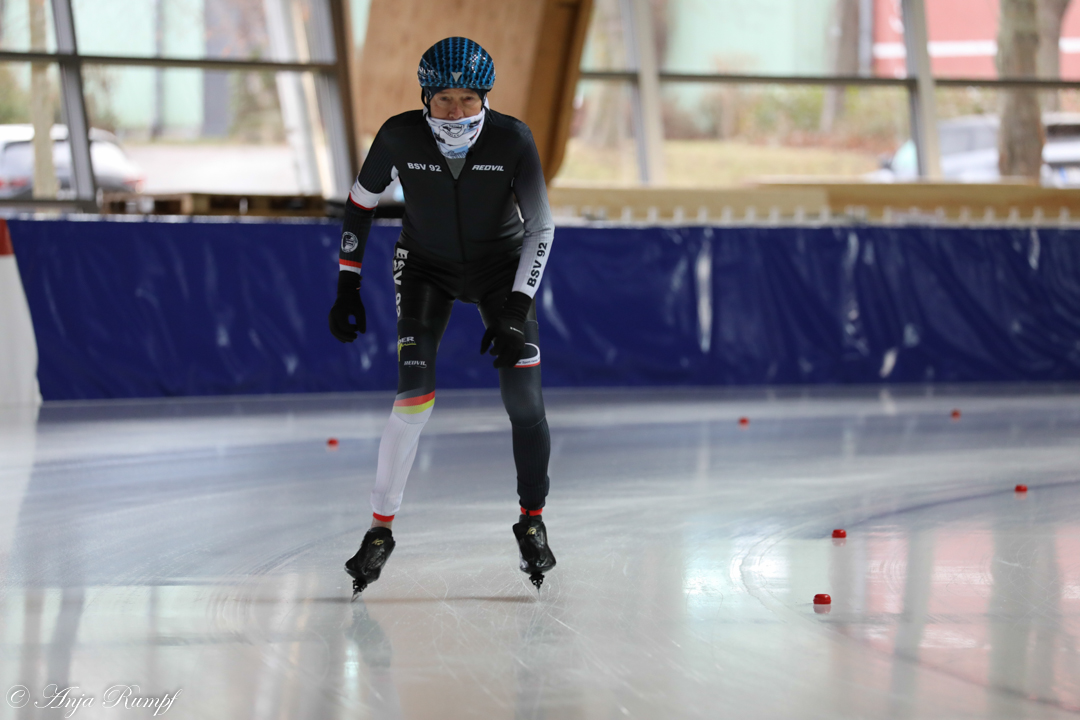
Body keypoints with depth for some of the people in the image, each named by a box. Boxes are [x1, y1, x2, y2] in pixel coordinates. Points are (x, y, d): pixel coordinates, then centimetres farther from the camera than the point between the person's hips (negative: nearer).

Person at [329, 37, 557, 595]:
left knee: (523, 397, -11)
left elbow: (541, 228, -17)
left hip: (500, 265, 0)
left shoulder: (512, 140, -25)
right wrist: (347, 289, -8)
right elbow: (360, 203, -6)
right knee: (415, 394, -16)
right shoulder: (400, 136, -23)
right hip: (426, 265, 0)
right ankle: (381, 529, -6)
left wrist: (516, 313, -24)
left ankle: (532, 522, 9)